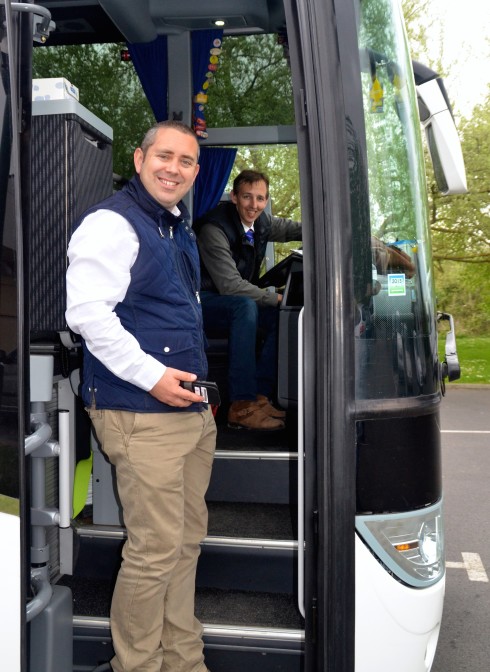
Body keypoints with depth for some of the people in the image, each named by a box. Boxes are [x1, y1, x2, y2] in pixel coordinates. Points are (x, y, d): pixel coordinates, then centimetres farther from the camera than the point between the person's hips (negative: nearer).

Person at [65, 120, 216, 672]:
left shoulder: (180, 227, 19)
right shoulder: (111, 224, -10)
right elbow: (85, 312, -22)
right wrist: (151, 375, -23)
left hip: (192, 411, 9)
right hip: (141, 415, -9)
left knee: (188, 539, 15)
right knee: (155, 550, -4)